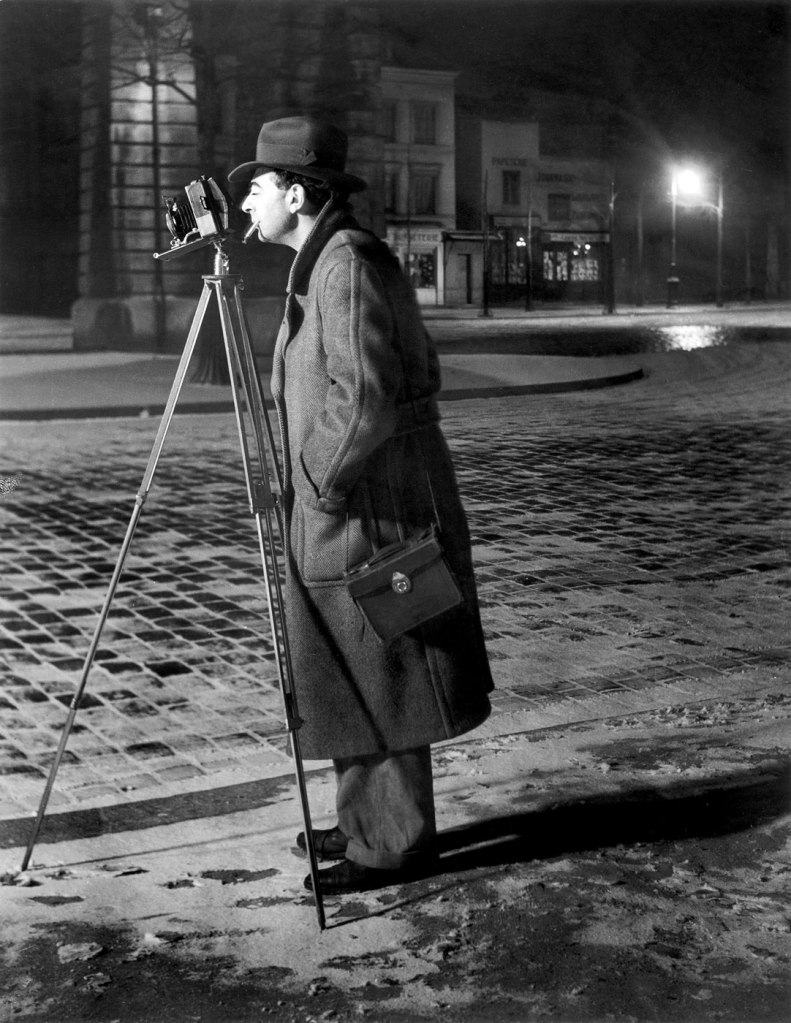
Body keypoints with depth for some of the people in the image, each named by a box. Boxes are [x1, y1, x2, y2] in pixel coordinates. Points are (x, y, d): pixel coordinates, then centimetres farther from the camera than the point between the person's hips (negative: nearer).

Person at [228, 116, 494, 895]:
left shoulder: (348, 264, -16)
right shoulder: (328, 262, 15)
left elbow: (366, 400, -25)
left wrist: (322, 482, -14)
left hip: (368, 511, -10)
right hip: (345, 513, 10)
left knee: (374, 682, 0)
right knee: (353, 681, 17)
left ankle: (395, 845, 12)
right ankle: (368, 825, 29)